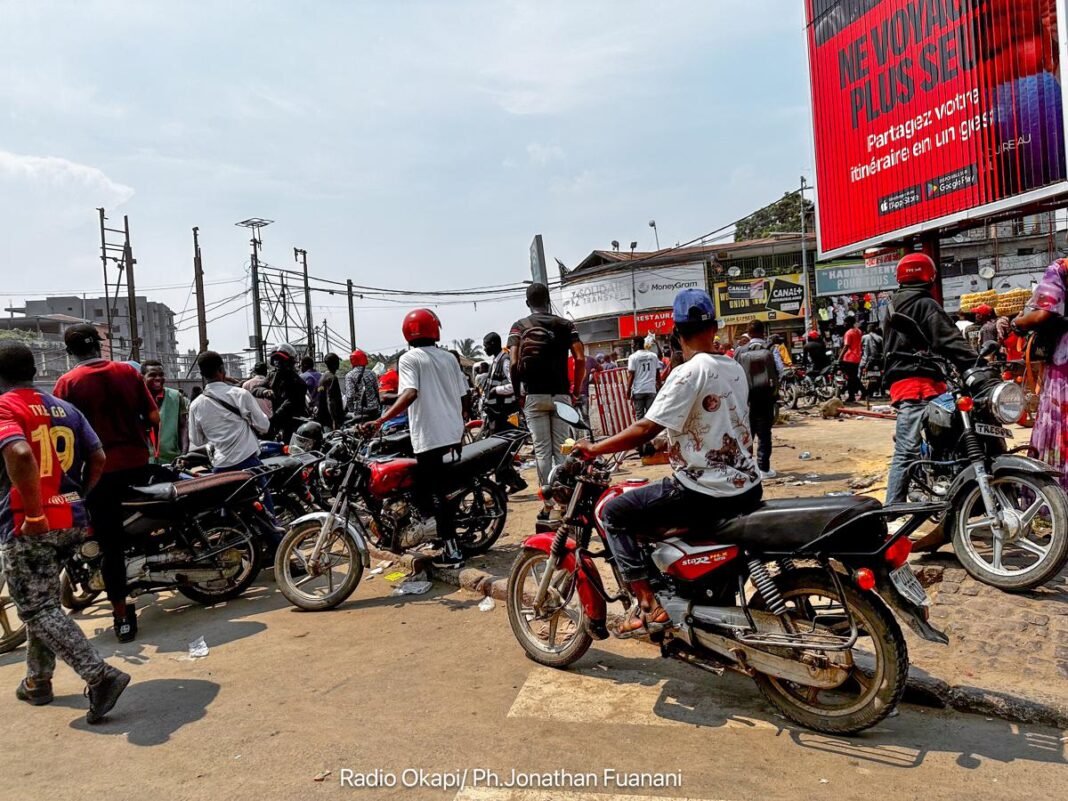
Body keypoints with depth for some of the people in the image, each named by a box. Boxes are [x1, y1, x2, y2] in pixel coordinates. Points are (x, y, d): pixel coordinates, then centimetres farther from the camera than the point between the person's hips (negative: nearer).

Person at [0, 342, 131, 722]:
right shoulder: (65, 408, 11)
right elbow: (99, 458, 7)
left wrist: (34, 514, -22)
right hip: (72, 521, 7)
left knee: (37, 610, -2)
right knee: (41, 602, 22)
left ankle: (101, 676, -13)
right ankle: (37, 681, 33)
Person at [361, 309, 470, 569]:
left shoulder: (409, 359, -6)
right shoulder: (449, 357, 10)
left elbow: (410, 394, -24)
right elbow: (464, 396, 10)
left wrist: (380, 420, -30)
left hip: (428, 435, -6)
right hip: (453, 433, 6)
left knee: (436, 493, 0)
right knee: (441, 488, 19)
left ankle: (452, 552, 2)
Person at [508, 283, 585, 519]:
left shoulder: (519, 326, 3)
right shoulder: (565, 324, 8)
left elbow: (515, 363, -9)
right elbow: (580, 358, -4)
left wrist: (517, 393, 2)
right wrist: (576, 389, 5)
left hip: (534, 396, -1)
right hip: (561, 394, 2)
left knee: (542, 451, 1)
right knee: (561, 449, 6)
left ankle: (548, 503, 2)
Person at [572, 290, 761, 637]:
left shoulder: (688, 373, -16)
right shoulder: (735, 368, 8)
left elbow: (646, 429, -21)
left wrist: (595, 448, -10)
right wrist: (667, 445, 26)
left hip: (707, 492, -8)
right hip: (747, 485, 8)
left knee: (614, 513, 0)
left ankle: (650, 606, -4)